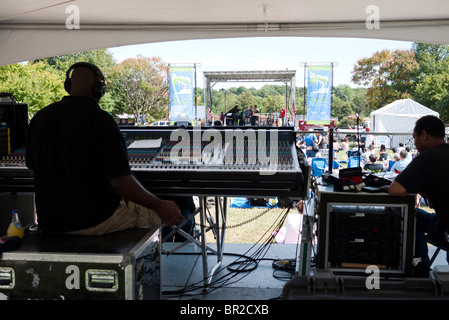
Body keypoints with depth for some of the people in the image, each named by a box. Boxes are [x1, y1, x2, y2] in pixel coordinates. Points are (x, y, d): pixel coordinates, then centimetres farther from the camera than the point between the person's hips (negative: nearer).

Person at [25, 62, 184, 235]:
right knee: (155, 213, 13)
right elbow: (120, 181, -21)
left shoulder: (39, 118, 1)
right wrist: (160, 206, -10)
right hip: (94, 220, -7)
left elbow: (33, 171, 11)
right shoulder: (101, 120, -18)